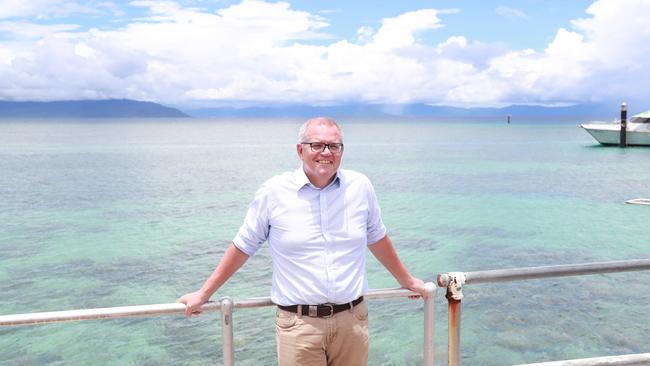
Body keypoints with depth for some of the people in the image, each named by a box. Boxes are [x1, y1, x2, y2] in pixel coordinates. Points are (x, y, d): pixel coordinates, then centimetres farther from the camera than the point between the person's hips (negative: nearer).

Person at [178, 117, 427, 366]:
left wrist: (406, 281, 24)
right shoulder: (273, 192, -6)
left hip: (352, 320, 3)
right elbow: (243, 246, 4)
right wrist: (204, 294, 9)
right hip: (298, 324, -2)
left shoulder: (360, 187, 1)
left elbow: (377, 238, 15)